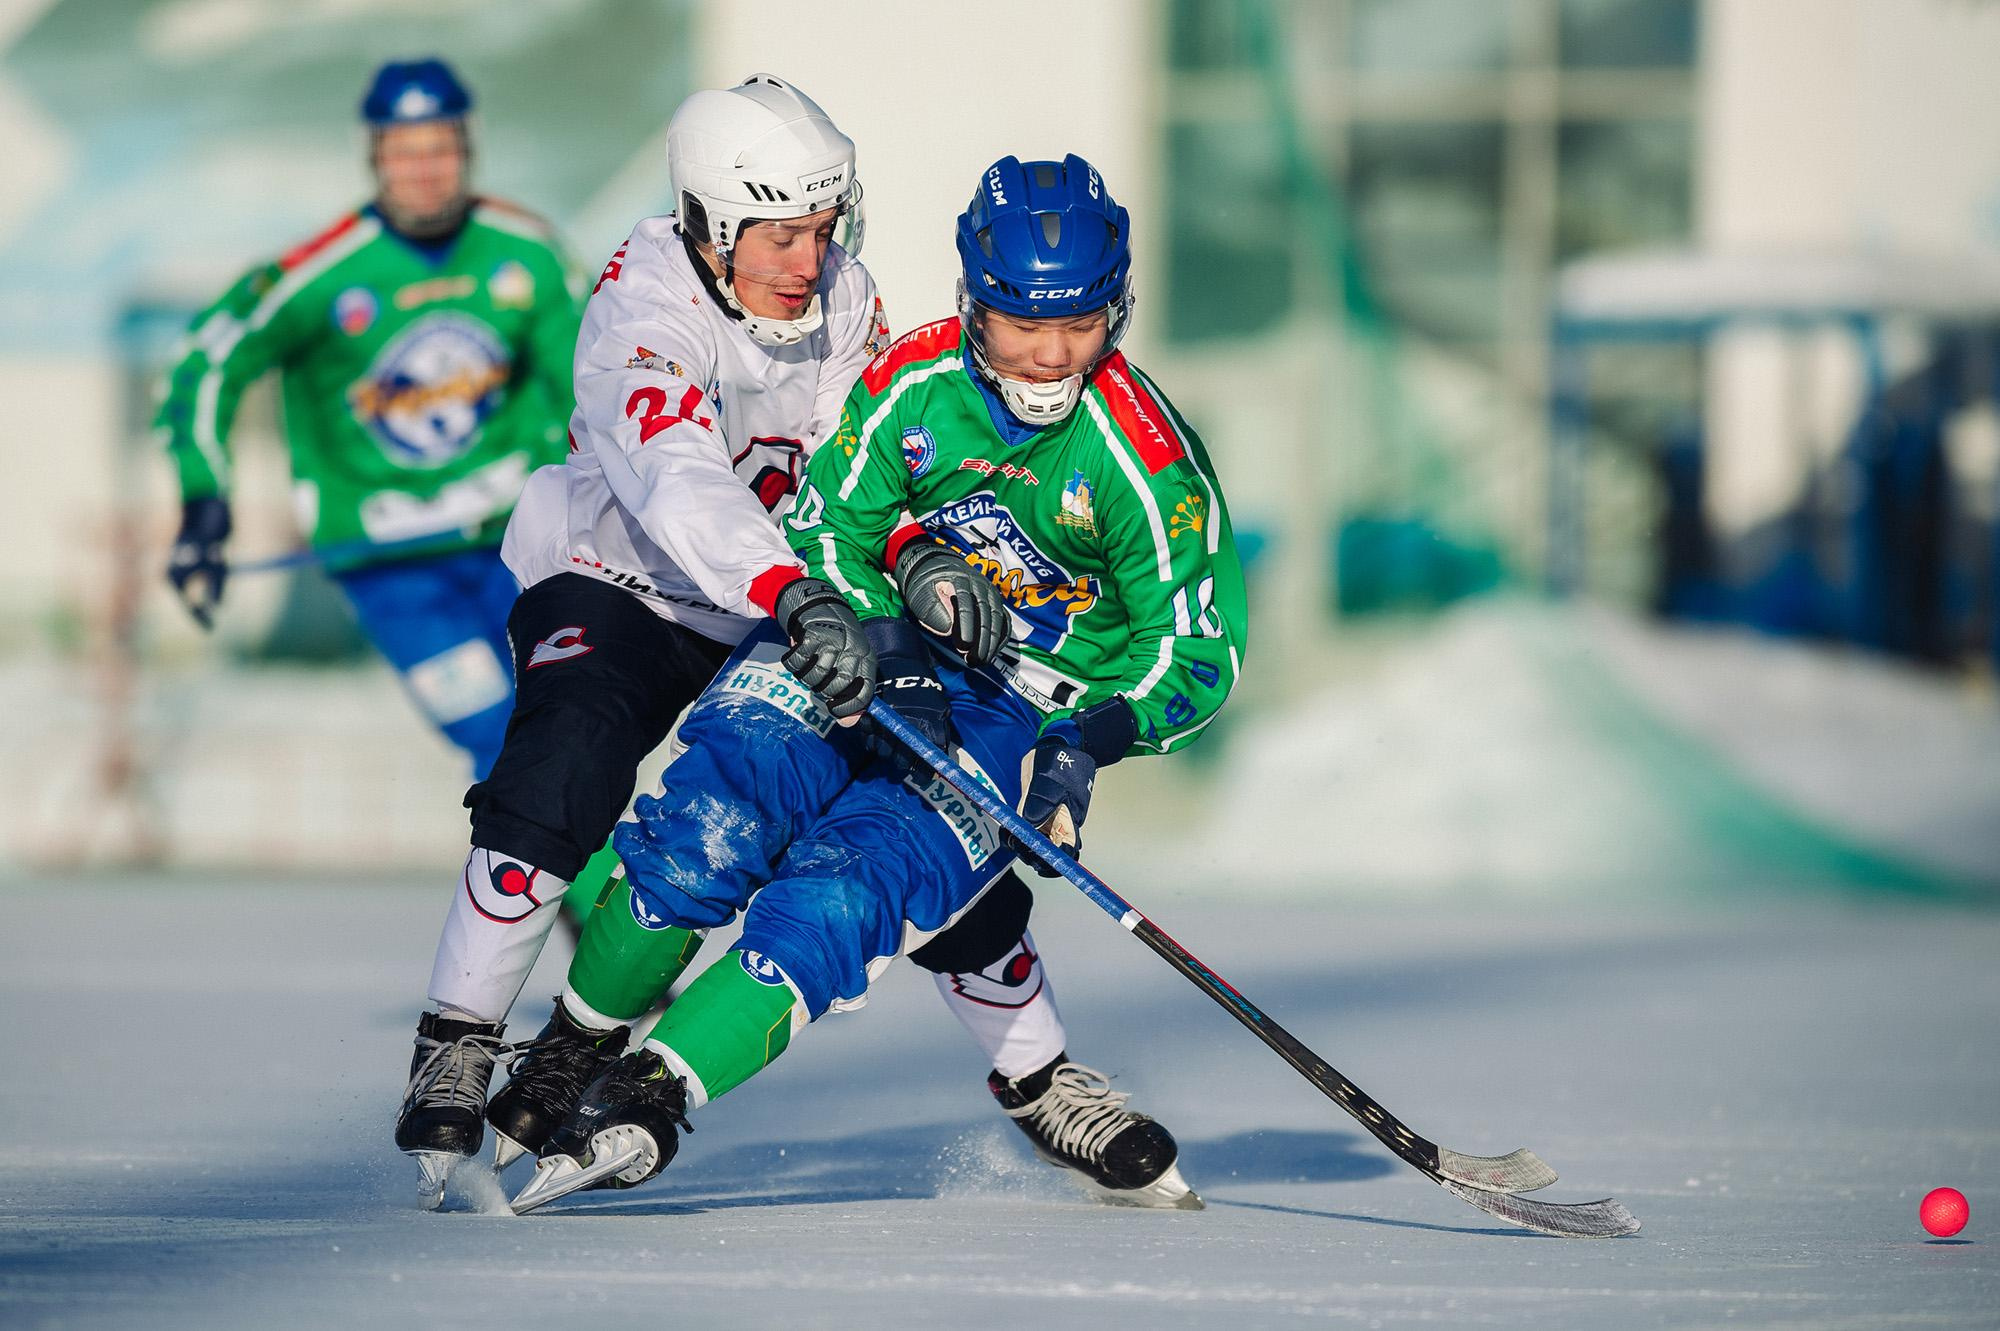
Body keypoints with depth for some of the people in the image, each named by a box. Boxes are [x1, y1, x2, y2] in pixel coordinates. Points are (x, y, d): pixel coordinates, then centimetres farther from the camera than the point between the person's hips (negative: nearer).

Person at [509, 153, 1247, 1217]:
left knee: (846, 890, -27)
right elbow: (826, 530, 0)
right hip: (861, 646, 2)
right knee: (707, 837, -25)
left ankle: (644, 1100, -31)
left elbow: (1198, 652, -8)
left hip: (1023, 713, -2)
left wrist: (1095, 738, -24)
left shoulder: (1143, 459, -16)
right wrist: (884, 643, -18)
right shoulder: (914, 381, -10)